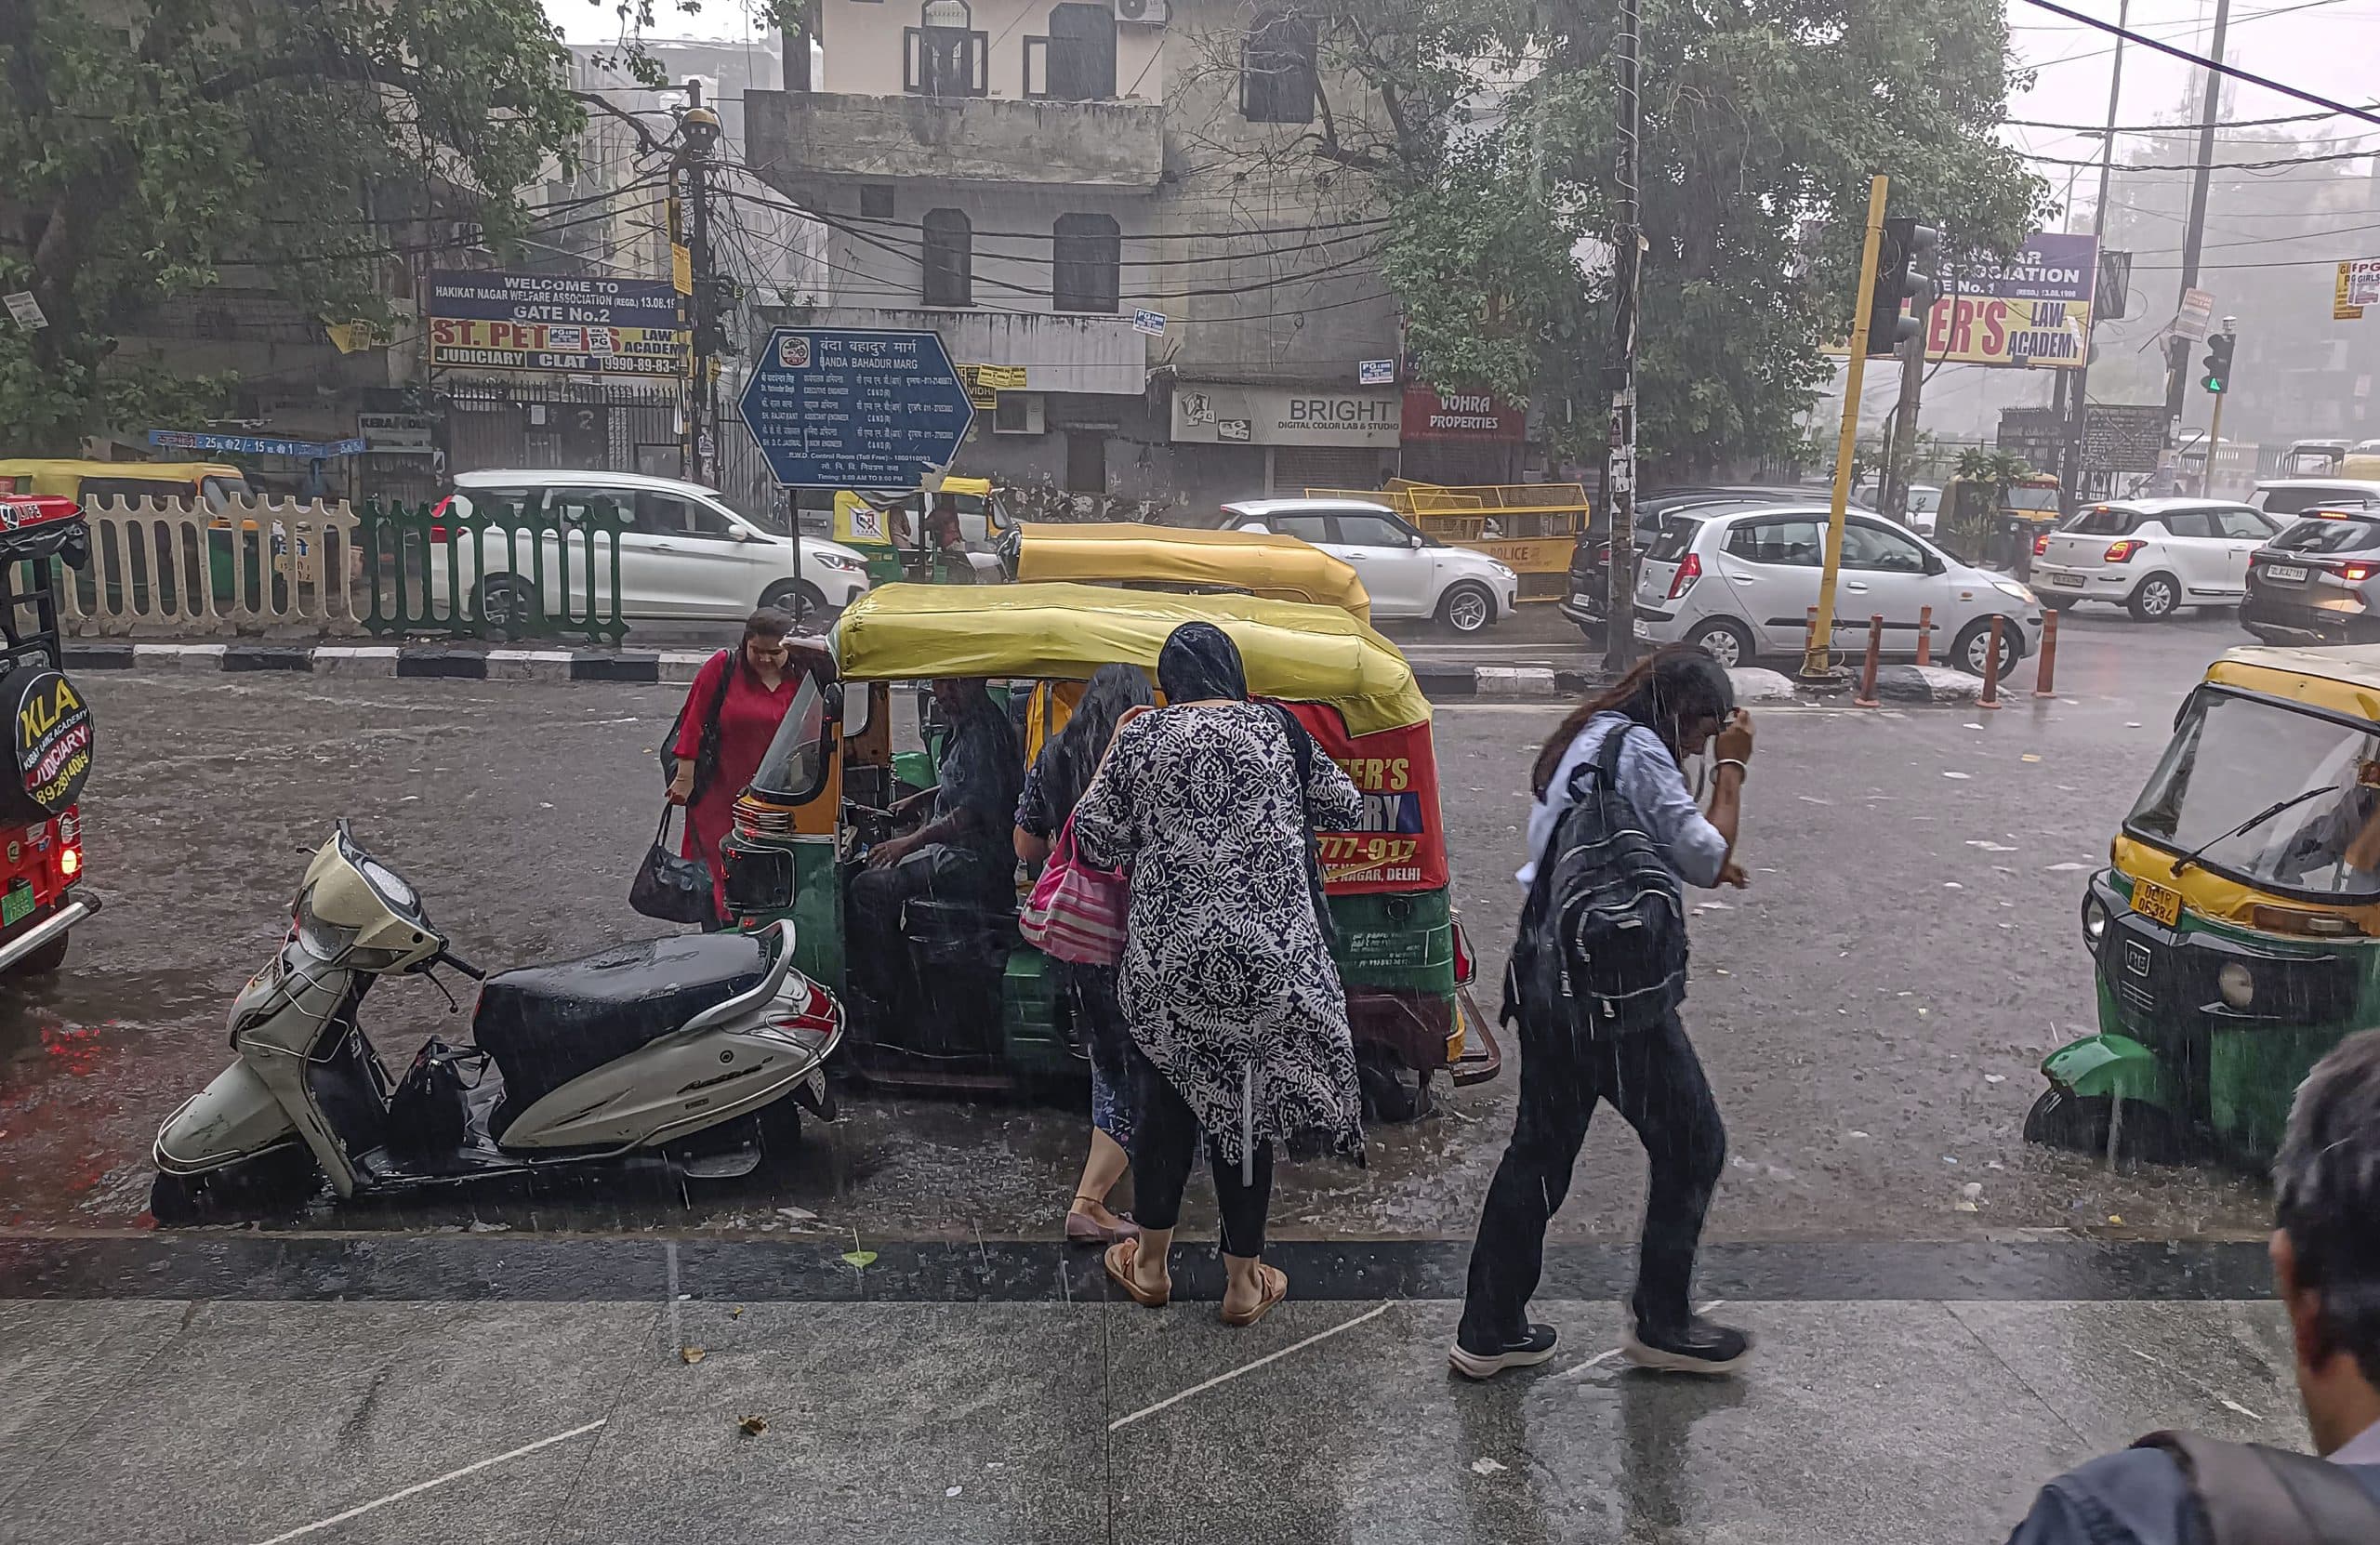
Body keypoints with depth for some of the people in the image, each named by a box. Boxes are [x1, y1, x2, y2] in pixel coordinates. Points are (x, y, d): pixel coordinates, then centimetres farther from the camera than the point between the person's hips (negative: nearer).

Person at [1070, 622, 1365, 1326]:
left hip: (1166, 958, 1)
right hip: (1266, 959, 0)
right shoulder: (1277, 728, -1)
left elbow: (1095, 839, 1)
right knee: (1245, 1105, 10)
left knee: (1163, 1098, 17)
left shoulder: (1141, 736, -2)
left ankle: (1150, 1264, 31)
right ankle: (1243, 1281, 22)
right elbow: (1344, 808, 9)